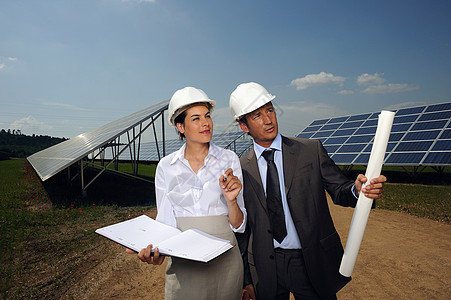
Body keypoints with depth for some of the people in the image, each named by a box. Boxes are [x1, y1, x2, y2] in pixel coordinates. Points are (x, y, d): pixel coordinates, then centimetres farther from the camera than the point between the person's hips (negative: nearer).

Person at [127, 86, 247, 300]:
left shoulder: (229, 160, -4)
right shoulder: (166, 167, -2)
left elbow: (238, 225, -3)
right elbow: (164, 222, 2)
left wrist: (231, 199, -22)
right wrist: (155, 250, -17)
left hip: (224, 260, 1)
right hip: (183, 264, 0)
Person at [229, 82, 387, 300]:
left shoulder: (312, 150, -5)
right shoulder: (241, 168, -4)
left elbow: (339, 191, -3)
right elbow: (242, 226, 0)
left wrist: (357, 189, -27)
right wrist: (246, 277, 4)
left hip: (313, 264, 0)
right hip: (266, 269, 1)